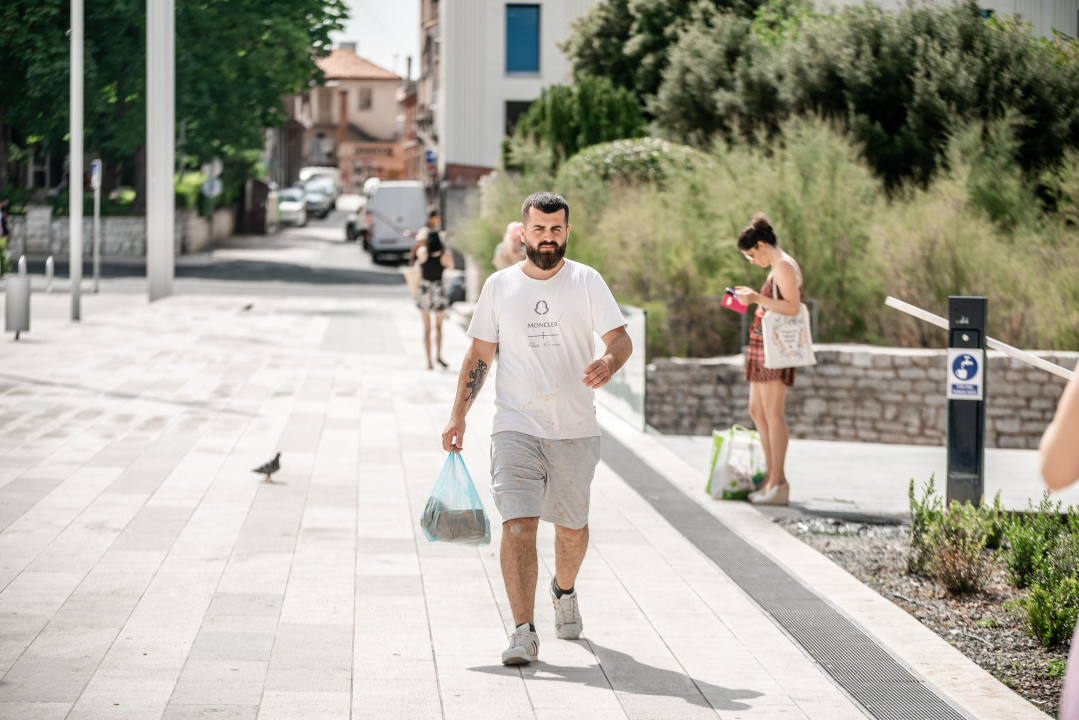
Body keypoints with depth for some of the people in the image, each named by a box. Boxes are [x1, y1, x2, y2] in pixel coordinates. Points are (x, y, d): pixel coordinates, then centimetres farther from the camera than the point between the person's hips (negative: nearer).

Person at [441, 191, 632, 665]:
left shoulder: (587, 282, 1)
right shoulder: (499, 286, 5)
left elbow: (621, 339, -2)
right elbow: (479, 355, 11)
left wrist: (609, 363, -25)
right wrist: (458, 415, 5)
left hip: (575, 430, 1)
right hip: (516, 427, -1)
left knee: (572, 526, 13)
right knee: (518, 525, -14)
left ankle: (564, 591, 44)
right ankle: (524, 632, -15)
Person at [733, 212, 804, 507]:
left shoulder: (784, 266, -12)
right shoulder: (777, 268, 19)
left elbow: (793, 307, -22)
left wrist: (758, 298, -23)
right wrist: (753, 297, 20)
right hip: (763, 343, 11)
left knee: (773, 413, -11)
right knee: (757, 410, 13)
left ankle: (778, 483, -10)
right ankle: (772, 477, 18)